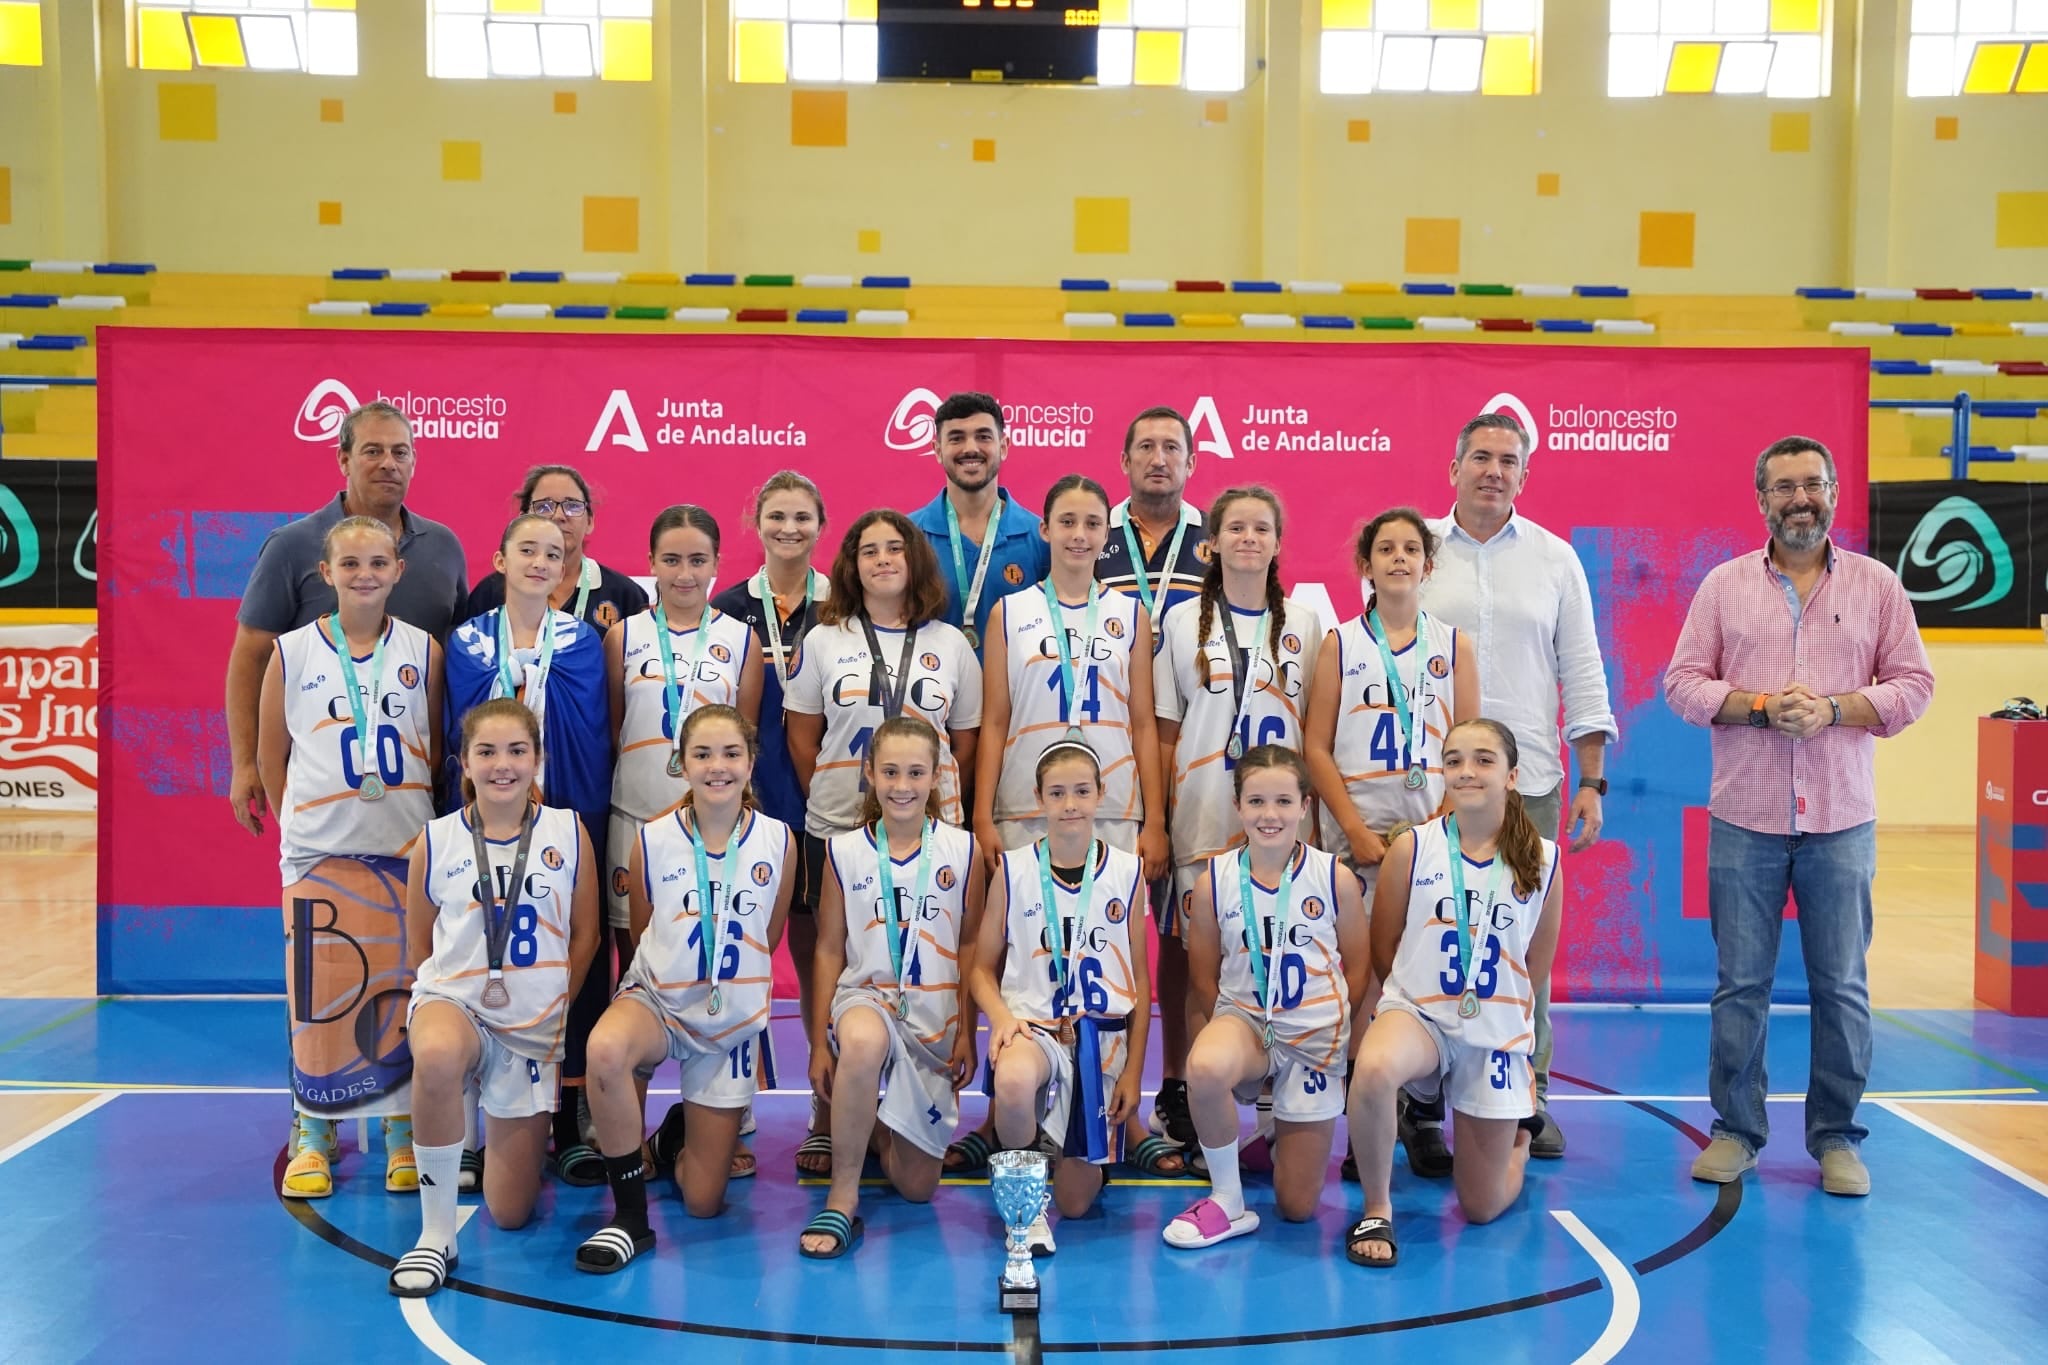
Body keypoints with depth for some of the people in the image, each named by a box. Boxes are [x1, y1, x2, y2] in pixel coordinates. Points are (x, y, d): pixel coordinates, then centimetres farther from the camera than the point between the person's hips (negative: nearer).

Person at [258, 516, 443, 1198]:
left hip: (407, 849, 0)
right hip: (319, 852, 0)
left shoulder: (423, 651, 3)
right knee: (320, 993, 1)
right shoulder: (293, 652, 2)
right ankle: (313, 1137, 15)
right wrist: (298, 821, 6)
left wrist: (425, 820, 5)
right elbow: (271, 755, 9)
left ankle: (404, 1134, 16)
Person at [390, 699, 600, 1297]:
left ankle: (512, 1128, 43)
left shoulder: (568, 832, -1)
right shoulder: (436, 842, -3)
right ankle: (436, 1233, -23)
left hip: (536, 1025, 2)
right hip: (454, 1001, -1)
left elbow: (585, 935, 6)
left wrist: (552, 1002, 0)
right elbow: (418, 946, 6)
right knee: (437, 1057, -43)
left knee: (511, 1212, 6)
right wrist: (453, 991, -3)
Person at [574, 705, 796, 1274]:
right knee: (605, 1049, -41)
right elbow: (643, 931, 6)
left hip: (733, 1019, 1)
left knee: (703, 1202, 3)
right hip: (657, 999, -1)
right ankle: (631, 1218, -21)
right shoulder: (652, 839, -10)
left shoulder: (778, 841, -8)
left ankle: (675, 1136, 41)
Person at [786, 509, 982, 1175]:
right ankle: (827, 1121, 11)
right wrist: (831, 798, 6)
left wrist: (940, 806, 8)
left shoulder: (950, 645, 9)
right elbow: (802, 735, 9)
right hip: (837, 829, 0)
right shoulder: (823, 640, 7)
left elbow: (966, 741, 11)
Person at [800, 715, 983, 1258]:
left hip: (935, 1015, 2)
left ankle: (877, 1128, 38)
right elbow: (829, 949, 3)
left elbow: (970, 946, 4)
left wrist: (966, 1033, 0)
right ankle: (841, 1201, -26)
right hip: (865, 996, -1)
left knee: (917, 1186, 3)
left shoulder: (961, 849, -1)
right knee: (864, 1042, -42)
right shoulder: (844, 851, 0)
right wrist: (819, 1043, 2)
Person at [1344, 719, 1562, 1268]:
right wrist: (1426, 996, 5)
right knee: (1374, 1070, -40)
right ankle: (1376, 1213, -16)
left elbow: (1536, 966, 8)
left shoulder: (1542, 860, -4)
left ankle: (1519, 1134, 44)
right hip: (1417, 1012, -1)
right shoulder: (1411, 847, -7)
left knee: (1483, 1208, 8)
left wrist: (1496, 1010, 10)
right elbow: (1383, 949, 3)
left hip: (1497, 1032, 1)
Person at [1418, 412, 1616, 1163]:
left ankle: (1527, 1098, 18)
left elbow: (1582, 673, 8)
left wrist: (1592, 782, 3)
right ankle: (1420, 1106, 11)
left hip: (1528, 783, 1)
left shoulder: (1555, 559, 9)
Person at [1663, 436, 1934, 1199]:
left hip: (1841, 820, 0)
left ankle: (1836, 1137, 18)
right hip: (1744, 815, 0)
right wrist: (1759, 706, -14)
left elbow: (1913, 685, 4)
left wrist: (1833, 710, -12)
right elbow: (1684, 682, 2)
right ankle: (1736, 1130, 17)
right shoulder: (1724, 585, 5)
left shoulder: (1876, 585, 6)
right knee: (1739, 983, 5)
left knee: (1842, 986, 5)